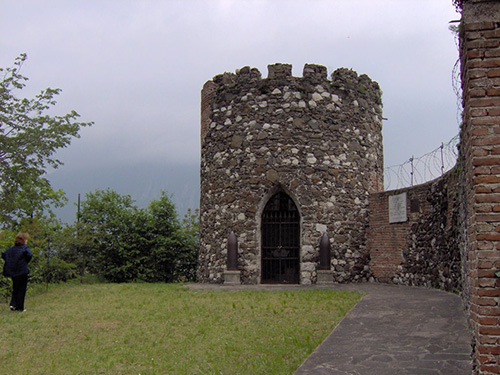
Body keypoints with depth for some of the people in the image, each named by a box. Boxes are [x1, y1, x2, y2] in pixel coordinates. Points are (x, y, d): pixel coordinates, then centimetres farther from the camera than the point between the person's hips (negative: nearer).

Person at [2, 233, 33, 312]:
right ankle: (20, 307, 7)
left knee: (15, 289, 19)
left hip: (12, 272, 5)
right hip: (22, 272, -5)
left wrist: (10, 262, 7)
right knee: (21, 290, 5)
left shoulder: (11, 249, 9)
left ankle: (13, 304, 4)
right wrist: (26, 262, -6)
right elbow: (29, 255, -24)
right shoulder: (25, 248, -7)